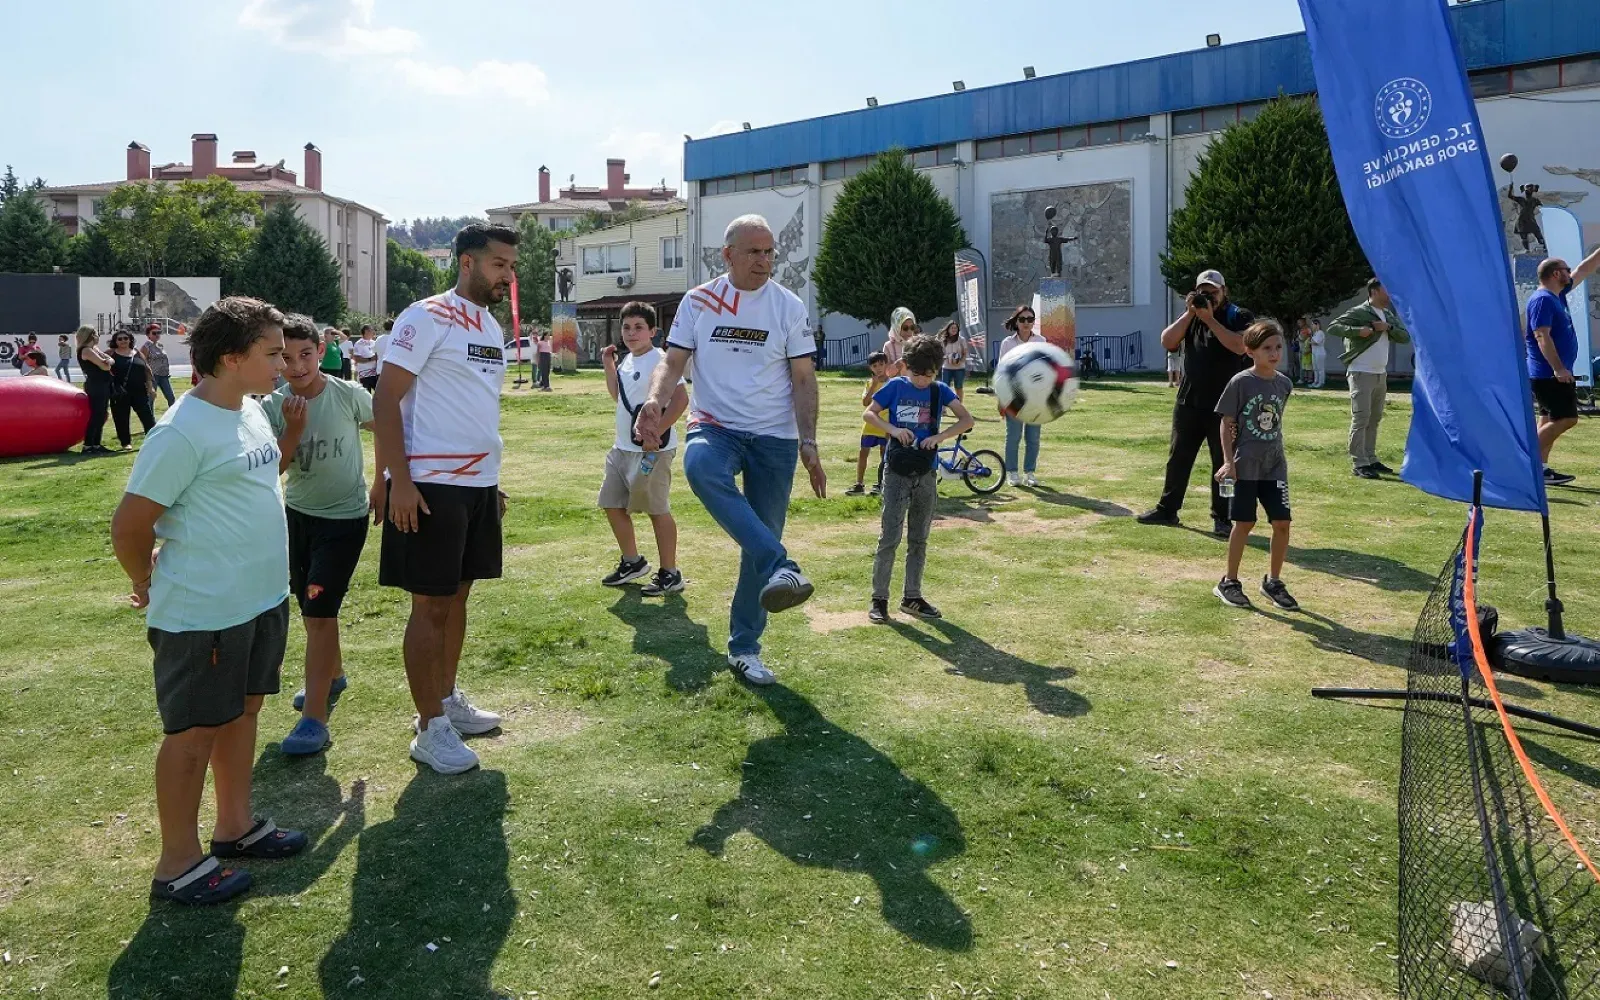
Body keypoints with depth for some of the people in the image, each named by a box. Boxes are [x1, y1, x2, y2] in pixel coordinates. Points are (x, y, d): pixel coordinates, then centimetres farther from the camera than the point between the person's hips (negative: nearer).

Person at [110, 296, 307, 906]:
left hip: (262, 600, 8)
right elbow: (129, 524, -17)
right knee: (194, 730, 4)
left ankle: (235, 827, 36)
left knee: (242, 711, 19)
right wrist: (150, 586, -2)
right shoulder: (182, 433, -21)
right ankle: (178, 865, 19)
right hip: (203, 615, -8)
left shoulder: (251, 412, 6)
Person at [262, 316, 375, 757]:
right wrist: (294, 429, -27)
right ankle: (332, 675, 44)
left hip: (345, 516, -4)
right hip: (298, 513, 5)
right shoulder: (272, 408, -9)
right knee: (309, 606, 19)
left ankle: (315, 719, -7)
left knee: (320, 609, -11)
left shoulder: (348, 395, -15)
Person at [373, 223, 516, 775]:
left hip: (479, 484, 8)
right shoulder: (427, 317, -11)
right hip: (431, 485, -8)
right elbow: (385, 401, -14)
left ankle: (448, 699, 29)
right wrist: (398, 481, -19)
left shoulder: (492, 327, 14)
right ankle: (430, 729, 9)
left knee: (457, 595, 16)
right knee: (430, 605, -1)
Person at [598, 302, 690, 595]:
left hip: (651, 451, -10)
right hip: (622, 448, 10)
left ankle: (670, 574, 8)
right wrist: (608, 365, 15)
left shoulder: (660, 360, -15)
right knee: (612, 504, 15)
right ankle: (632, 562, 30)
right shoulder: (628, 360, 13)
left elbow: (681, 399, -24)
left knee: (657, 510, -3)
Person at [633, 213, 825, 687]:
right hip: (715, 428, 0)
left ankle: (744, 648, 18)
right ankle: (781, 567, -42)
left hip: (775, 438, 1)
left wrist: (808, 444, -6)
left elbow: (804, 379, 2)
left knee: (759, 544, 1)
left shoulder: (789, 306, 2)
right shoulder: (698, 302, 3)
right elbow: (673, 362, 1)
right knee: (700, 466, -38)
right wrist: (655, 402, -21)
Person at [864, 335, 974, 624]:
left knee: (919, 540, 10)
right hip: (897, 472, -3)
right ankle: (879, 599, 3)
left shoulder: (939, 391, 3)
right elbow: (868, 413, 0)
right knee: (889, 538, -5)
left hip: (926, 474, 3)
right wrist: (892, 429, -16)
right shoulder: (895, 386, -2)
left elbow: (967, 420, -3)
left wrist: (941, 436, -18)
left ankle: (912, 598, 21)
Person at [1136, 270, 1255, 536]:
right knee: (1178, 457, 10)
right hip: (1188, 402, 4)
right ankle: (1167, 509, 20)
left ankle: (1222, 518, 7)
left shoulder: (1240, 317, -2)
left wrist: (1210, 319, -18)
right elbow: (1167, 342, -2)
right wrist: (1189, 314, -9)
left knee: (1224, 461, 1)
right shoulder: (1190, 317, 11)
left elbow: (1239, 346, -20)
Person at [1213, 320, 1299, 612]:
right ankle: (1229, 582, 17)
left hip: (1275, 465, 4)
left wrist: (1275, 452, 13)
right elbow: (1227, 423, -7)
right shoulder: (1240, 382, -10)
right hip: (1245, 466, -4)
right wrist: (1228, 462, -12)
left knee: (1282, 523, 1)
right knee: (1244, 523, 2)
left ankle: (1273, 582, 18)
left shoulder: (1284, 384, 3)